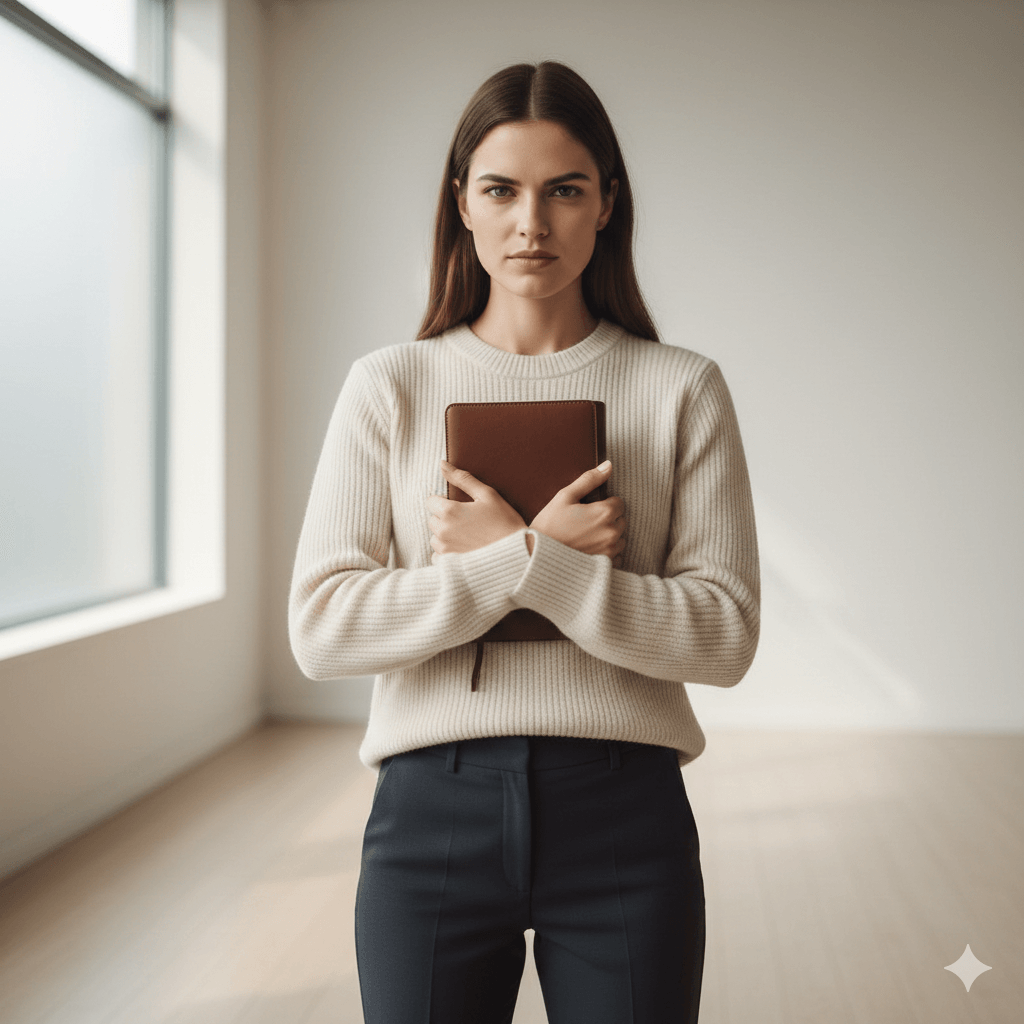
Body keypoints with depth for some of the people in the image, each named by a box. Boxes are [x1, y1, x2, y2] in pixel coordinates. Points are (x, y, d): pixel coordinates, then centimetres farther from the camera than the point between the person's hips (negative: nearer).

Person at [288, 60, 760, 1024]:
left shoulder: (682, 389, 1)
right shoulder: (389, 385, 2)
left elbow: (725, 635, -5)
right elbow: (321, 627, -6)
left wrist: (528, 560, -15)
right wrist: (532, 554, -15)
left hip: (623, 811, 0)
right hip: (433, 809, 1)